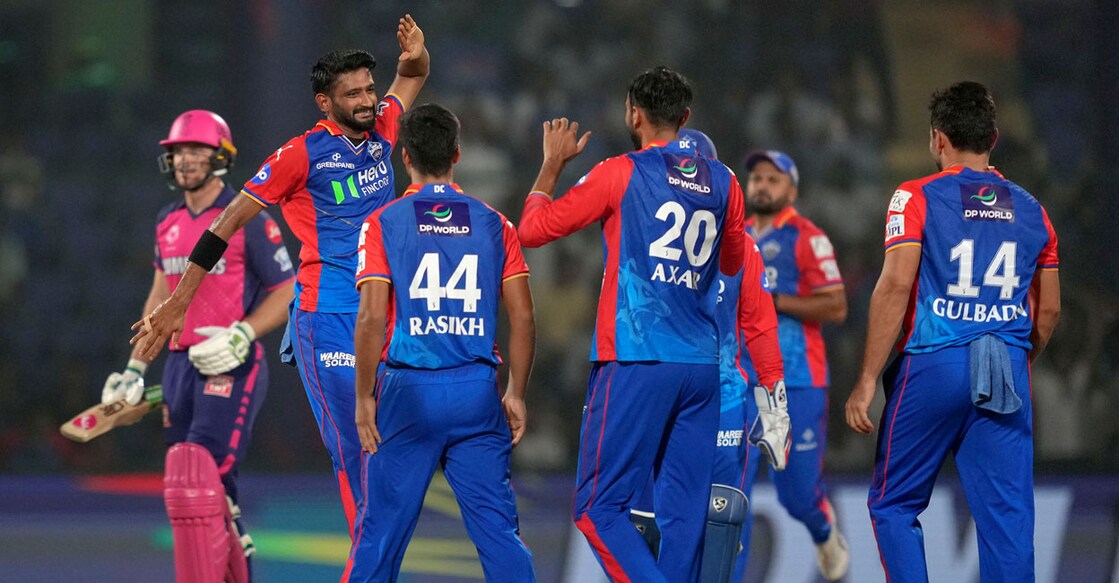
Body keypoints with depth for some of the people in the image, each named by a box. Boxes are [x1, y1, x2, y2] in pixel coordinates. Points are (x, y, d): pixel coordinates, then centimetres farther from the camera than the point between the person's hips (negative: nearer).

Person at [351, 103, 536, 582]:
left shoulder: (383, 223, -1)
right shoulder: (494, 224, 5)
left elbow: (372, 318, -8)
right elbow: (522, 317, 3)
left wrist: (364, 397, -1)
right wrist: (516, 394, 11)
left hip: (410, 390, -2)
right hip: (477, 390, 2)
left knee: (384, 525, 6)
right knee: (497, 524, 2)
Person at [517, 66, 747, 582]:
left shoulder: (620, 174, -4)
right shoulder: (721, 182, 10)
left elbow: (532, 229, 2)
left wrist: (553, 163, 18)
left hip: (635, 363, -5)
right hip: (701, 366, 5)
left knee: (599, 508, -4)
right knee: (684, 511, 6)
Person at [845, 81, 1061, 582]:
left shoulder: (916, 198, 0)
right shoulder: (1029, 209, 13)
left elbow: (895, 286, -10)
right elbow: (1049, 310, 16)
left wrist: (867, 382, -9)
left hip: (933, 365, -3)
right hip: (1008, 374, 3)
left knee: (893, 504, 9)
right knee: (1007, 515, 2)